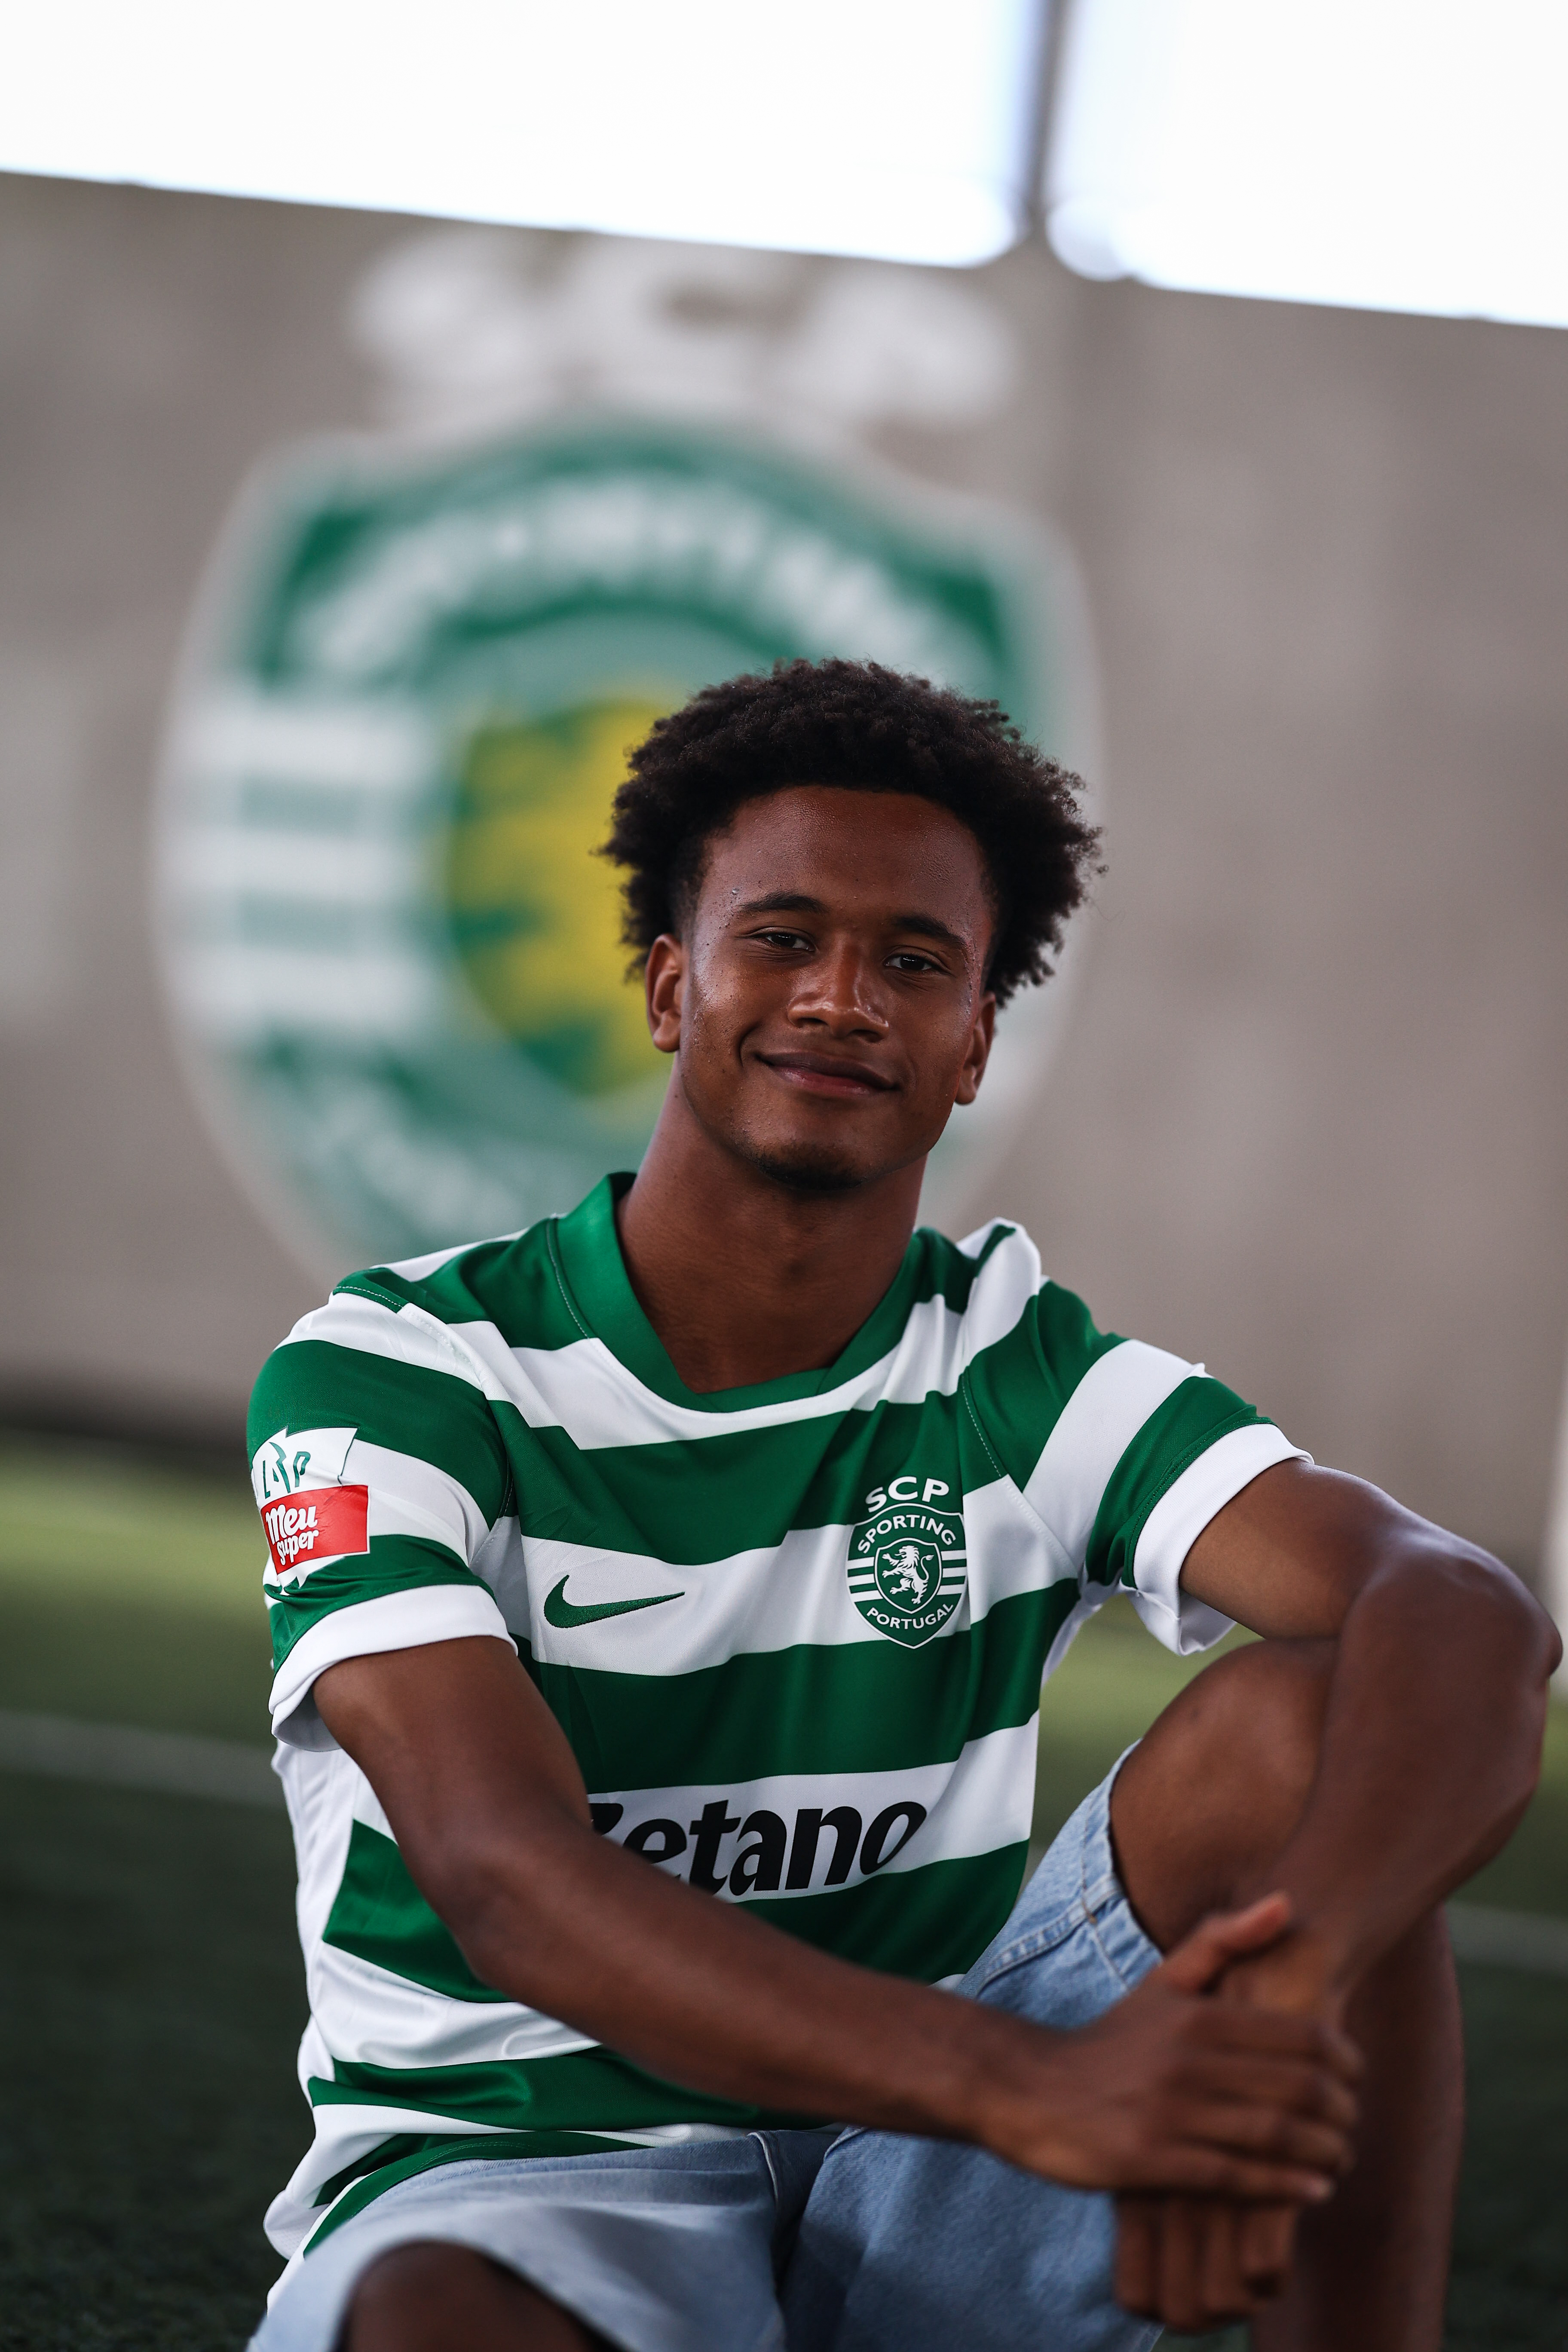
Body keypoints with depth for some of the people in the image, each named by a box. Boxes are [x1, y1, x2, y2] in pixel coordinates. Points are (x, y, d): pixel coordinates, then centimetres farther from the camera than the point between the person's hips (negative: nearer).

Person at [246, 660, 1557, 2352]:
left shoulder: (1024, 1372, 2)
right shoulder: (389, 1374, -7)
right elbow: (509, 1877, -23)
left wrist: (1282, 1982, -39)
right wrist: (1035, 2086, -38)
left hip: (914, 2173, 4)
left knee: (1296, 1720, -17)